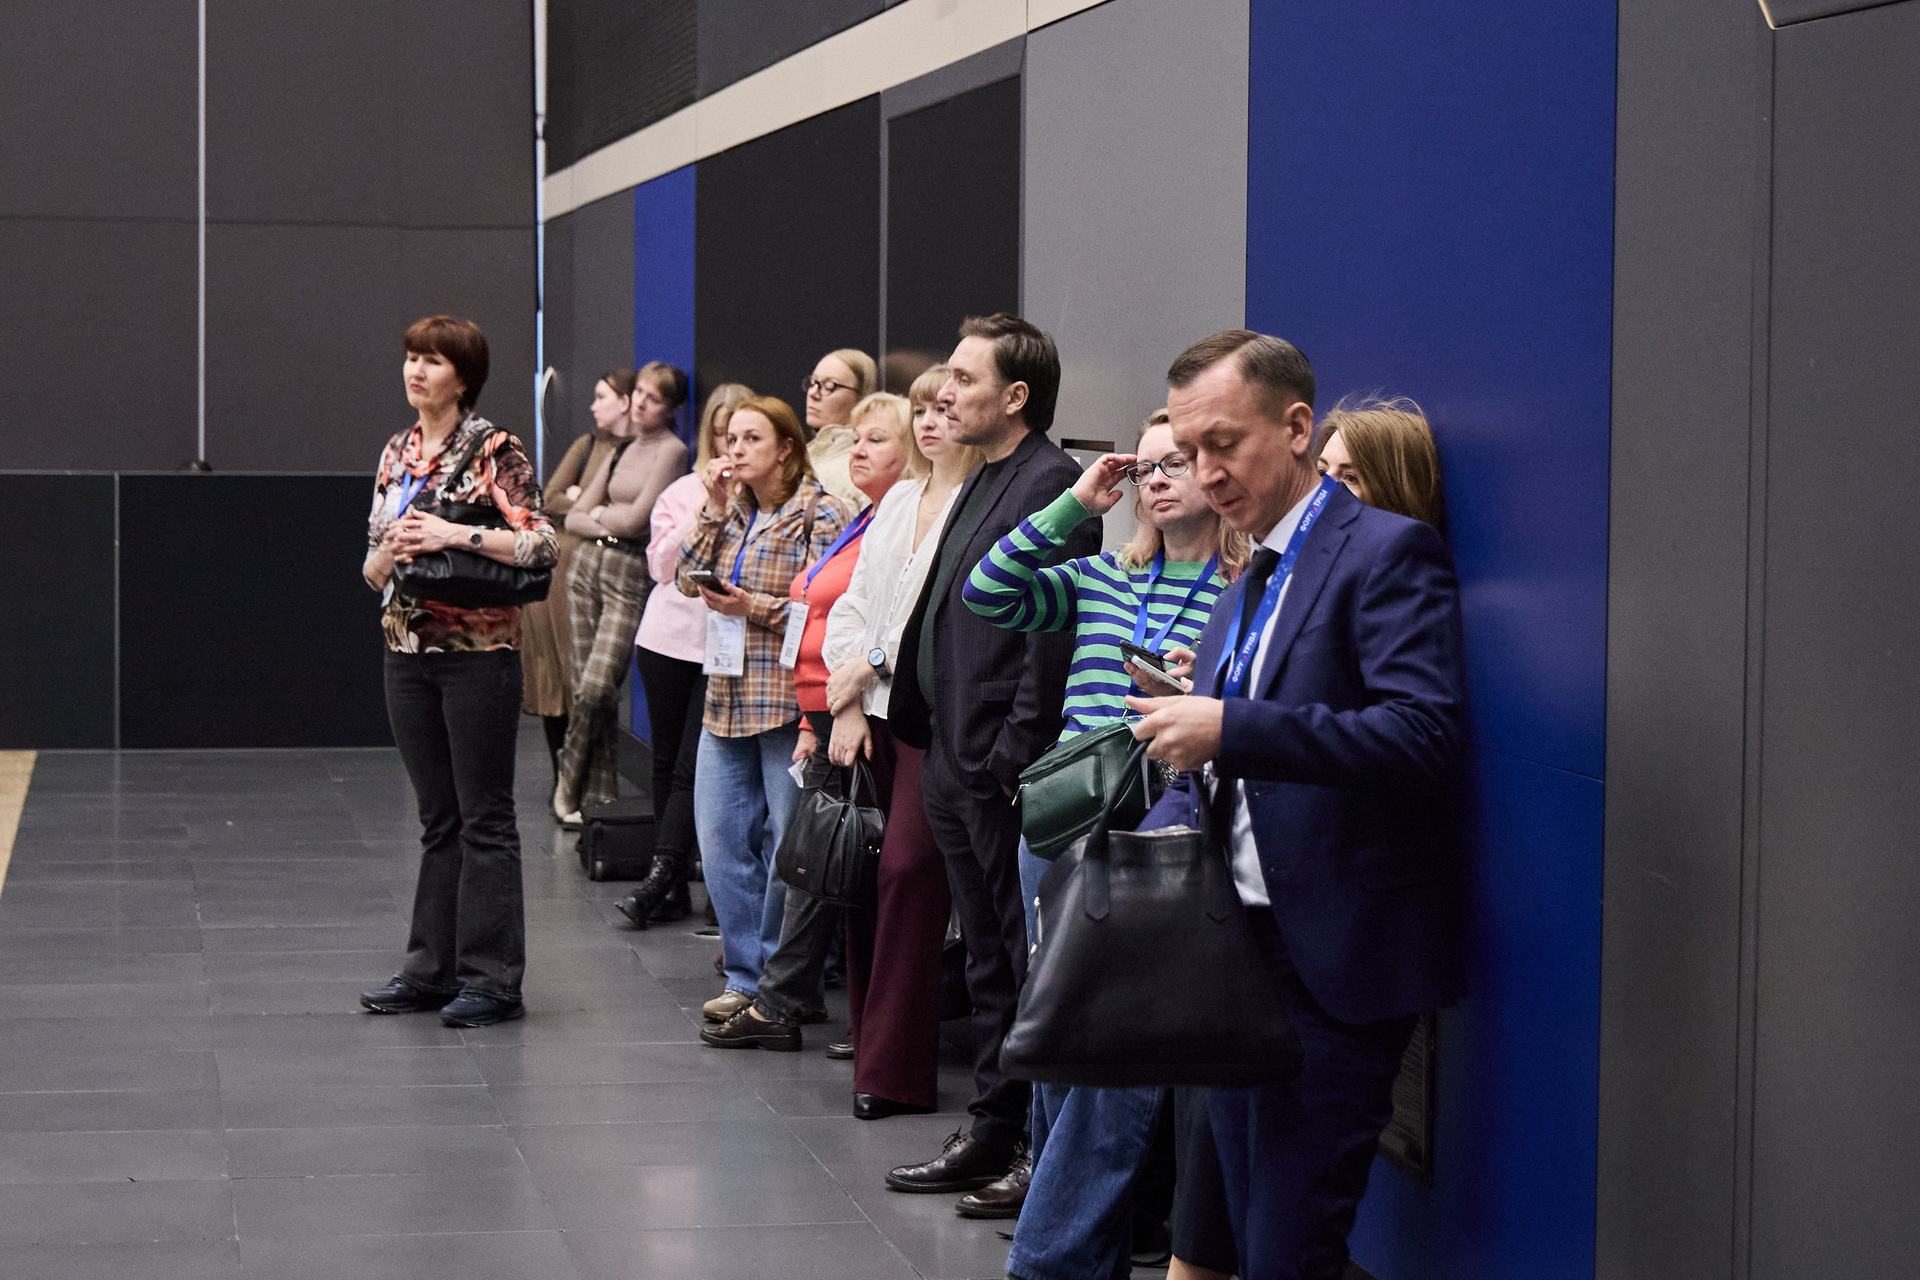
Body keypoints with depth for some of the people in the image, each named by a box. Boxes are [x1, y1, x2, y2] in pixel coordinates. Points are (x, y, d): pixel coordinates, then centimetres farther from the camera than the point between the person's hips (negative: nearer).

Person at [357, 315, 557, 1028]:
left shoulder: (494, 450, -7)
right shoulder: (397, 454, 12)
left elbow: (541, 546, -15)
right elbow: (372, 568, 15)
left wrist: (456, 535, -21)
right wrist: (390, 553, -7)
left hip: (479, 654, -6)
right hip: (410, 651, 6)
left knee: (485, 819, -2)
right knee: (438, 819, 12)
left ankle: (492, 978, 2)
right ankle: (433, 969, 17)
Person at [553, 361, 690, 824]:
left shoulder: (671, 451, -5)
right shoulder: (621, 450, 17)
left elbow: (637, 518, -13)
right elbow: (573, 518, 15)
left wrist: (598, 512, 7)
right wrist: (611, 523, -5)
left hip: (632, 574, -7)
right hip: (589, 565, 7)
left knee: (598, 686, -16)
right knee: (585, 688, 3)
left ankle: (569, 782, 1)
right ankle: (598, 797, 9)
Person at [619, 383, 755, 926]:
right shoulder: (682, 492, 10)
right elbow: (662, 566, -1)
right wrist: (703, 514, -10)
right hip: (670, 637, 4)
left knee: (692, 766, -8)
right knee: (667, 761, 8)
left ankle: (660, 877, -8)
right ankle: (674, 888, 15)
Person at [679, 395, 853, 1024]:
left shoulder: (821, 514, -7)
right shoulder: (731, 512, 16)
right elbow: (688, 579, 7)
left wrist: (756, 608, -19)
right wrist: (715, 508, 1)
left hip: (788, 704, -7)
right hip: (727, 699, 7)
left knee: (790, 848, -1)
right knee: (721, 842, 8)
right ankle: (745, 977, 18)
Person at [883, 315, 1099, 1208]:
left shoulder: (1051, 484, -14)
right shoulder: (983, 482, 16)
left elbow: (1052, 631, -20)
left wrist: (1022, 755, -21)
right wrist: (923, 727, 16)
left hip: (1008, 771, -10)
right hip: (956, 763, 10)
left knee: (1027, 958, -3)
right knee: (988, 958, 14)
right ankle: (996, 1129, 21)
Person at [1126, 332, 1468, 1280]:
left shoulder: (1388, 553, -9)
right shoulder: (1247, 585, 19)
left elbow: (1425, 736, -23)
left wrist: (1228, 729, -26)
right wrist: (1164, 831, 1)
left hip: (1332, 963, -9)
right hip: (1236, 950, 9)